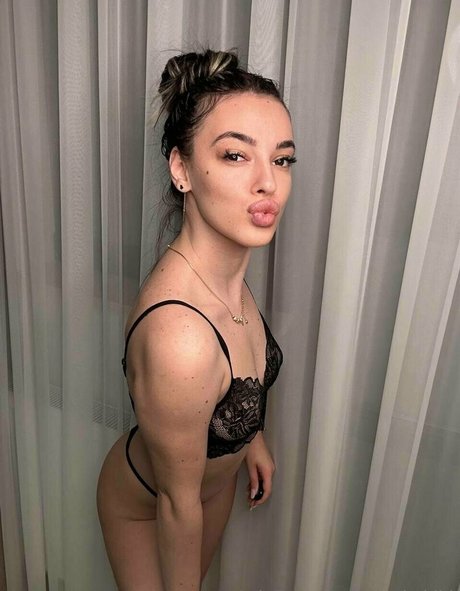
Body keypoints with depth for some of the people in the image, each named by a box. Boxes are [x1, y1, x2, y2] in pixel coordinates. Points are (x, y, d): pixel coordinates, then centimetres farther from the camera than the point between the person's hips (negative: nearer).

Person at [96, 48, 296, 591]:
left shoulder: (228, 260, -20)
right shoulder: (179, 338, -44)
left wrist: (252, 436, 10)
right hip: (145, 505, -6)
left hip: (218, 472, 7)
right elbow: (179, 502, -27)